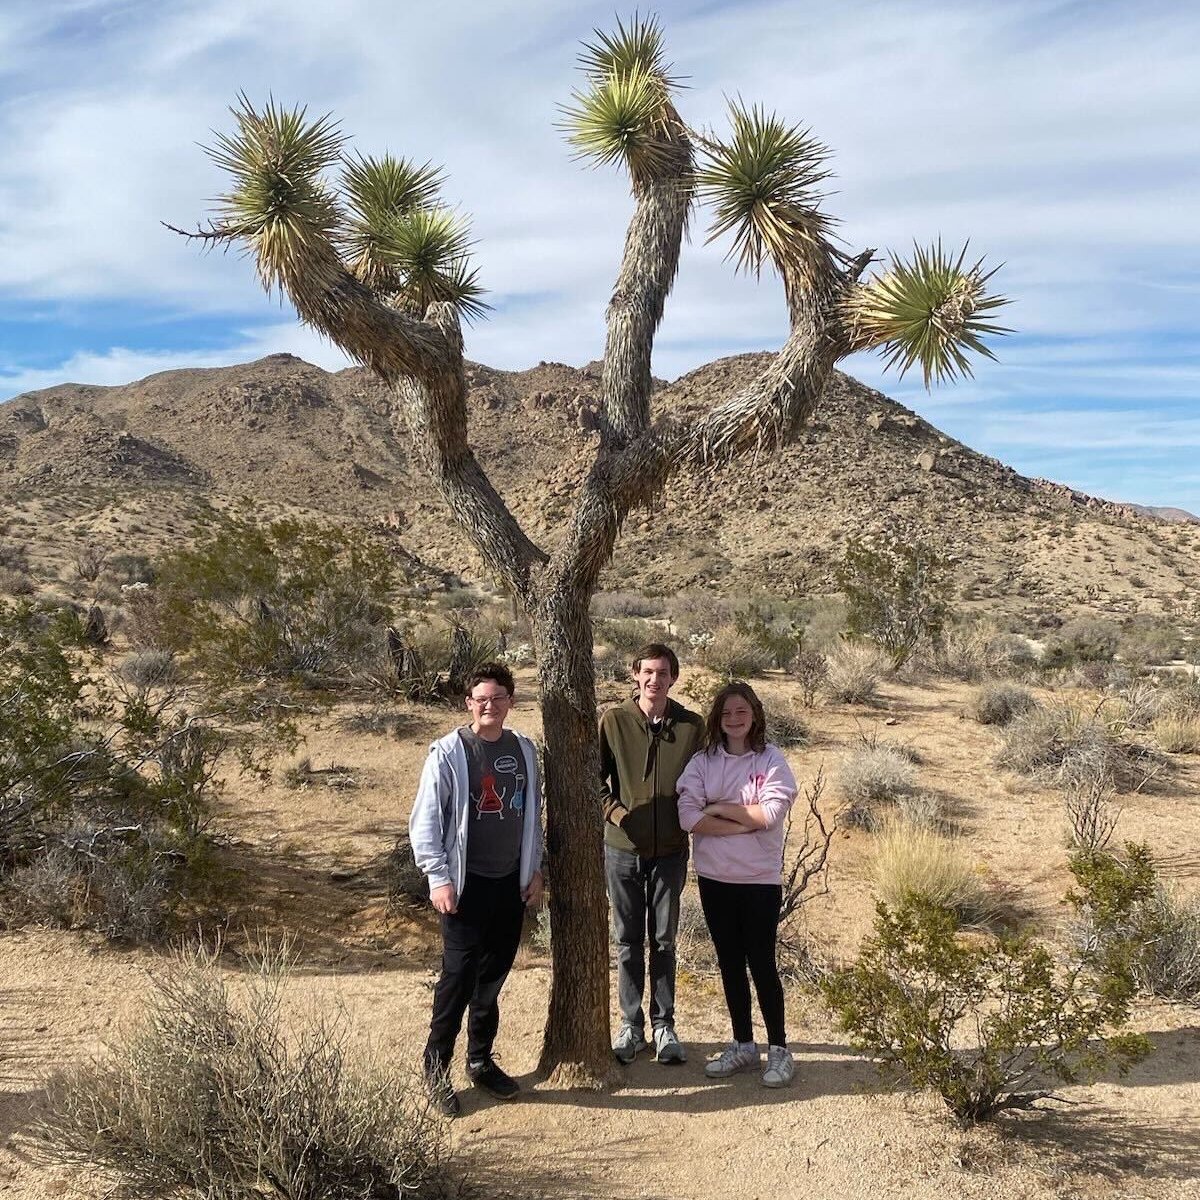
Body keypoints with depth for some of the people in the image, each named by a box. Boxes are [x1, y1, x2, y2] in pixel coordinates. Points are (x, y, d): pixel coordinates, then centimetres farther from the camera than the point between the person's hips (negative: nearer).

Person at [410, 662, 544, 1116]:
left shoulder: (523, 750, 5)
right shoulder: (448, 752, -11)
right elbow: (424, 820, -10)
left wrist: (534, 871, 10)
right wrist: (438, 878, -15)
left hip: (511, 883, 5)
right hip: (466, 883, -5)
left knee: (493, 976, 13)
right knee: (458, 977, -3)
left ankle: (481, 1060, 28)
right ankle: (437, 1067, 15)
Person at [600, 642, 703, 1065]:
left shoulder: (690, 726, -4)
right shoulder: (613, 721, -6)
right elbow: (595, 776, 0)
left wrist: (689, 820, -4)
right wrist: (615, 811, -11)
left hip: (670, 851, 0)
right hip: (623, 848, 0)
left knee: (664, 941, 11)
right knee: (628, 942, 11)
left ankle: (664, 1025, 25)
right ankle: (631, 1025, 24)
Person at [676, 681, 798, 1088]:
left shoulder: (772, 760, -6)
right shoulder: (702, 762, 1)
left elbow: (771, 813, -18)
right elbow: (688, 817, -11)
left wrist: (717, 808, -11)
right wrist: (743, 825, -16)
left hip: (761, 879, -3)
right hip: (714, 878, 3)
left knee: (762, 963, 3)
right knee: (730, 963, 13)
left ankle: (779, 1049, 18)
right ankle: (743, 1044, 28)